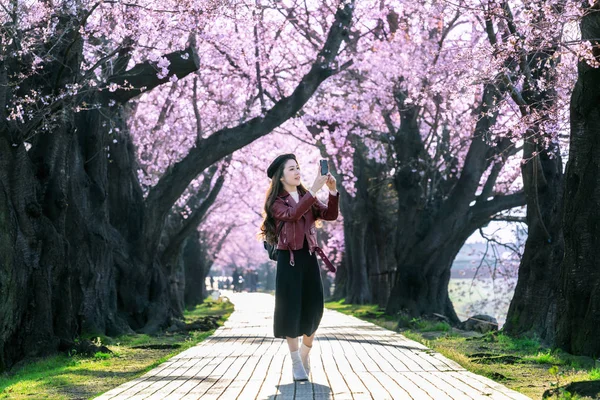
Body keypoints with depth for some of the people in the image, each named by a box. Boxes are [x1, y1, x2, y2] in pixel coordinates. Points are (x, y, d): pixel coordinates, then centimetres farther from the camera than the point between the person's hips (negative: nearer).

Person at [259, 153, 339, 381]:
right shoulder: (276, 202, -3)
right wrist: (314, 189, -32)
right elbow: (293, 214, -24)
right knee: (290, 309, -3)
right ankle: (296, 362, 4)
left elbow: (330, 215, -1)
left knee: (314, 308, 4)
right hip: (289, 259, -5)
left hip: (309, 257, 5)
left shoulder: (307, 198, 12)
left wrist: (332, 191, -17)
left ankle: (305, 354, 25)